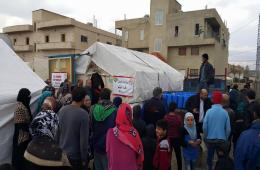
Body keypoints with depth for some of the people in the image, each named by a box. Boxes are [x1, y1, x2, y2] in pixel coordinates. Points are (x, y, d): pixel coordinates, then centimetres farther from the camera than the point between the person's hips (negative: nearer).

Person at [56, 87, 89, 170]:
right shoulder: (83, 114, -22)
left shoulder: (62, 110, -5)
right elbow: (84, 139, -20)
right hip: (76, 156, -5)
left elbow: (57, 132, 3)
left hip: (62, 153, 5)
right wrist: (84, 159, -9)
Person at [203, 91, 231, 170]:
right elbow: (228, 128, -6)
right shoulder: (225, 112, -10)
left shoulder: (209, 111, -12)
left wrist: (206, 137, 5)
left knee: (209, 158, 16)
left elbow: (204, 127, -12)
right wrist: (226, 139, 11)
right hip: (222, 140, 1)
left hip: (210, 139, 0)